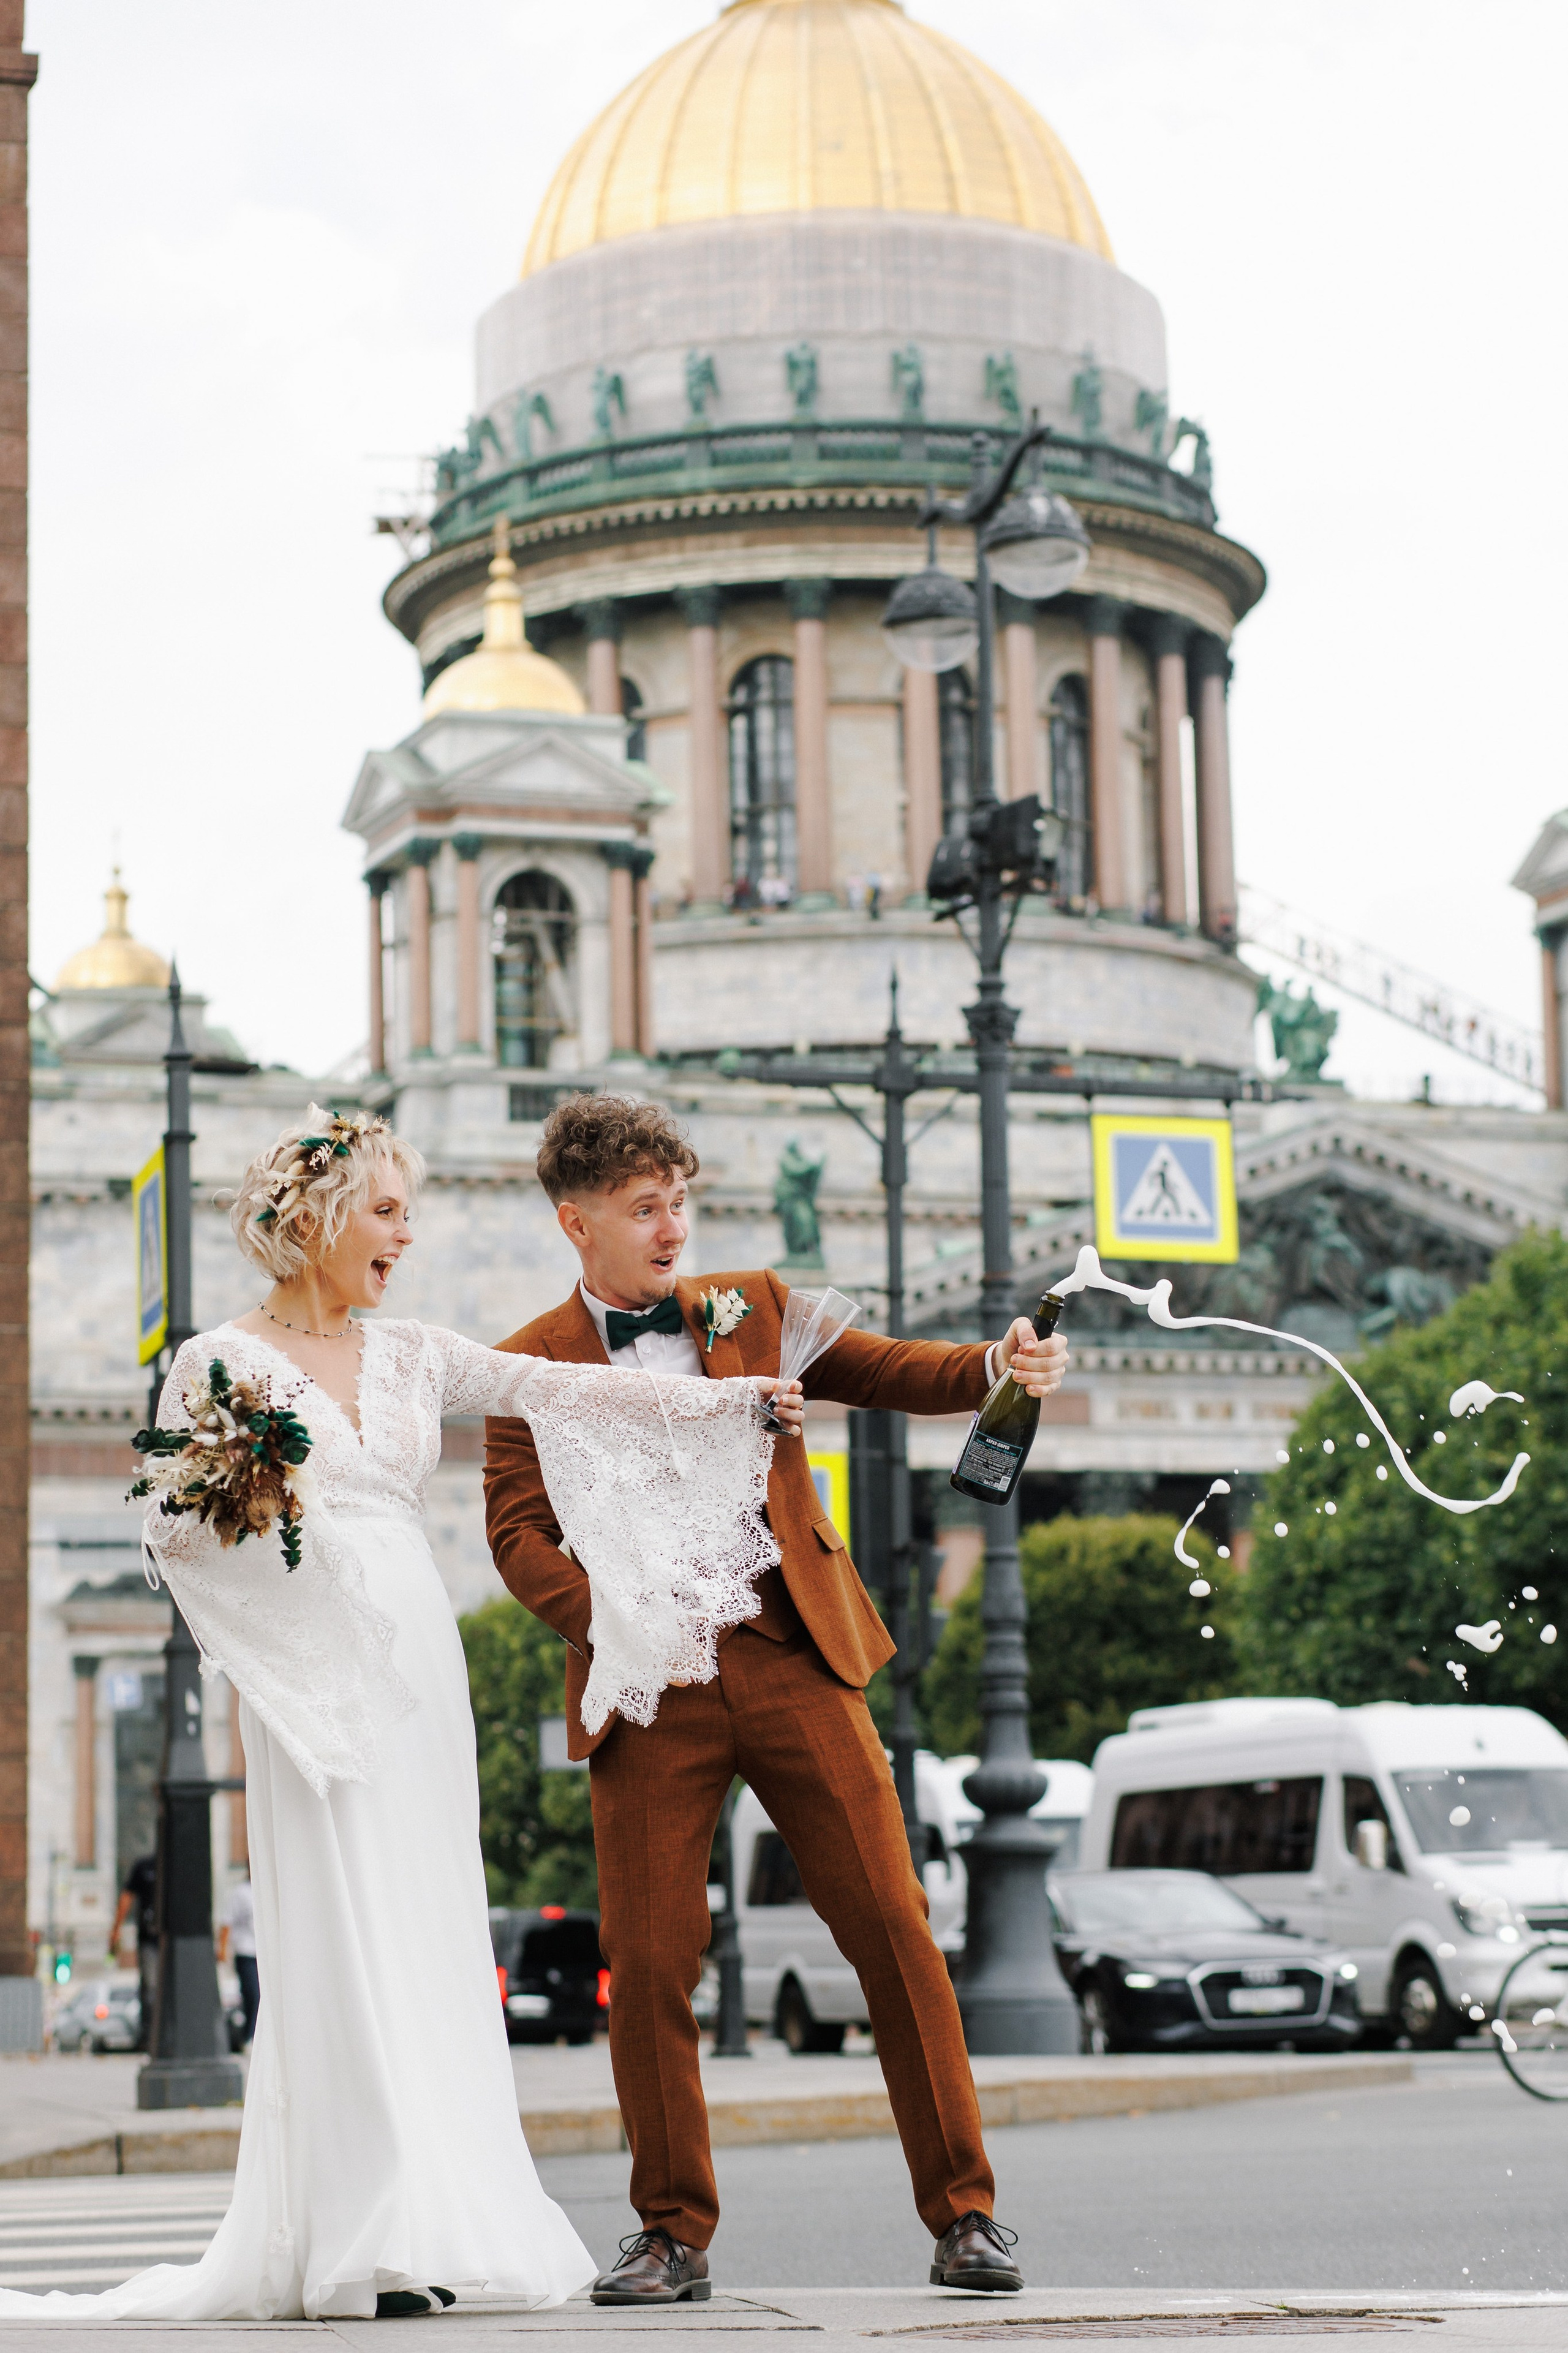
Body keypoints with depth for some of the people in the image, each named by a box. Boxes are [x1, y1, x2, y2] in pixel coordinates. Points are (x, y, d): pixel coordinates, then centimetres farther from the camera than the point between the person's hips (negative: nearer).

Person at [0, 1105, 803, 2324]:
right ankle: (359, 2241, -8)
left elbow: (566, 1389, 7)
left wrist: (734, 1401, -1)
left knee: (429, 1940, 2)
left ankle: (429, 2228, 6)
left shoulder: (411, 1355, 14)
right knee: (341, 1938, -9)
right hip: (310, 1672, -5)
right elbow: (170, 1535, 1)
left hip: (419, 1670, 5)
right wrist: (230, 1504, -20)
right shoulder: (219, 1364, 1)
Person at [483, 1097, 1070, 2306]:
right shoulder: (531, 1367, 9)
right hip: (651, 1687, -1)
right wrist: (602, 1618, -16)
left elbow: (890, 1371, 7)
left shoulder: (756, 1305, 14)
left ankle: (963, 2213, 5)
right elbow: (518, 1527, 2)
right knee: (649, 1965, -2)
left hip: (793, 1661, 1)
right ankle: (676, 2234, 14)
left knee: (895, 1929, -3)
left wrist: (999, 1367, -13)